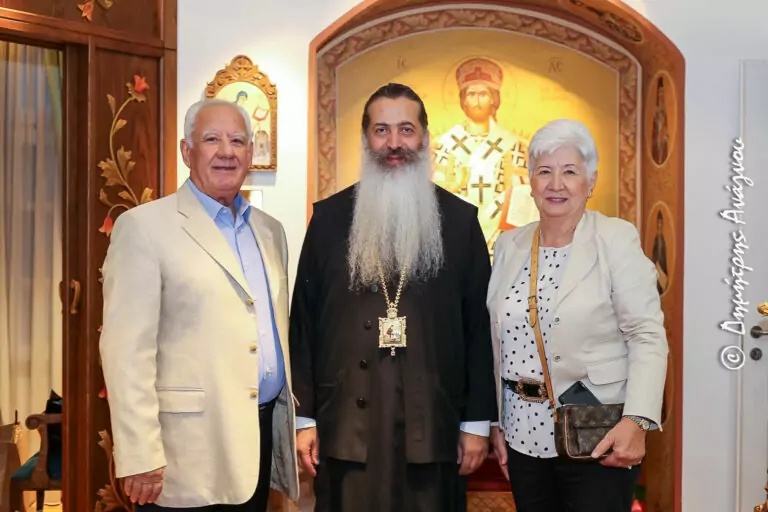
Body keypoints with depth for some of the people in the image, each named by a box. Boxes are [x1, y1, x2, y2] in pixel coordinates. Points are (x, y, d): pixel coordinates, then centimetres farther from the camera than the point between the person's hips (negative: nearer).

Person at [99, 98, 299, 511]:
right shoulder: (144, 227, -7)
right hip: (189, 449, -6)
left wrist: (297, 421, 14)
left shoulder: (270, 230, 13)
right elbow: (127, 350, -13)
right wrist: (140, 457, -17)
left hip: (264, 432, 6)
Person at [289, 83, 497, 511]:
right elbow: (305, 321, 4)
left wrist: (478, 422, 0)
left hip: (435, 422, 0)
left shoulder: (460, 219, 3)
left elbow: (479, 325, 3)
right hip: (347, 423, 0)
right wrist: (304, 416, 1)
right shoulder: (330, 217, 4)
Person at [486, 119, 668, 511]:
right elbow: (496, 341, 11)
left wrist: (637, 421, -21)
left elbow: (648, 336, -11)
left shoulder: (617, 239, -7)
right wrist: (494, 421, 10)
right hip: (524, 435, 5)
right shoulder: (509, 245, 7)